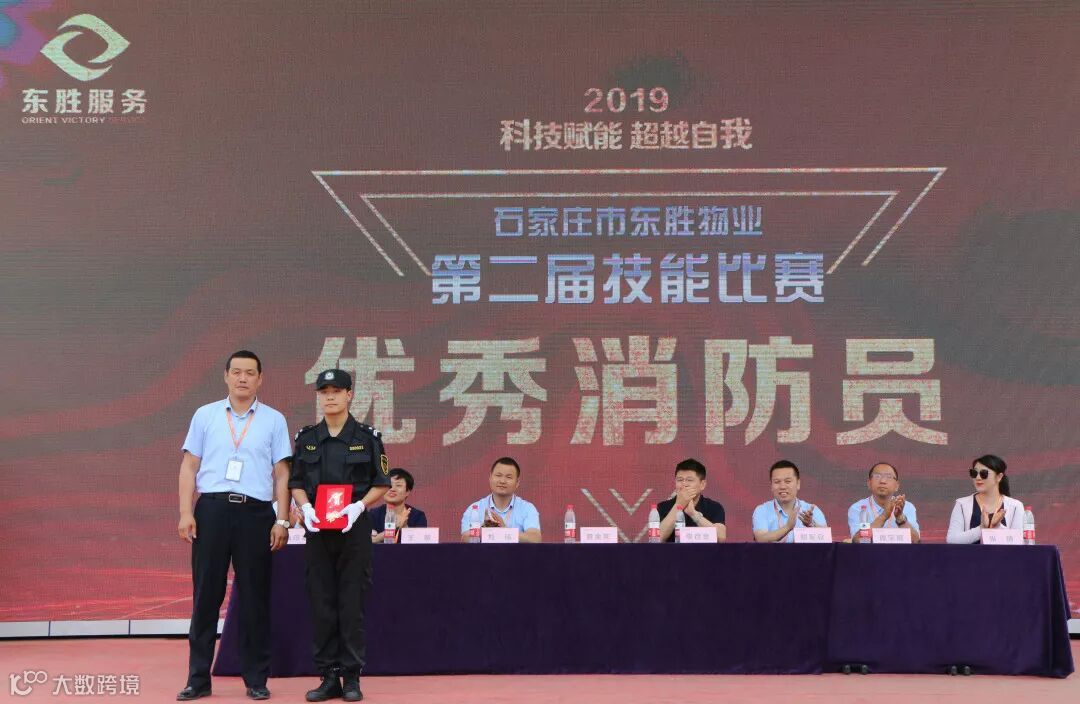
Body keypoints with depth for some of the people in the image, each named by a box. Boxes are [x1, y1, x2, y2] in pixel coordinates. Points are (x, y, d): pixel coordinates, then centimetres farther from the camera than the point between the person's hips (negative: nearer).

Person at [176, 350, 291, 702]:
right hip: (212, 509, 0)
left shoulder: (274, 420, 7)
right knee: (205, 594, 2)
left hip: (255, 513, 0)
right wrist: (185, 513, -2)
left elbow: (281, 474, 6)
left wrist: (282, 520, -1)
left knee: (255, 597, 4)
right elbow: (189, 467, 8)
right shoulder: (205, 415, 9)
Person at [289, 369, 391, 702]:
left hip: (354, 528, -2)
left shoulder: (367, 437, 2)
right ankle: (329, 677, 11)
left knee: (352, 604, 0)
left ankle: (352, 677, 8)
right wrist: (305, 507, -8)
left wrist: (359, 506, -14)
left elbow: (381, 484, 3)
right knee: (321, 604, 4)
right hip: (317, 530, 3)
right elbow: (296, 483, 11)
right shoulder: (306, 438, 9)